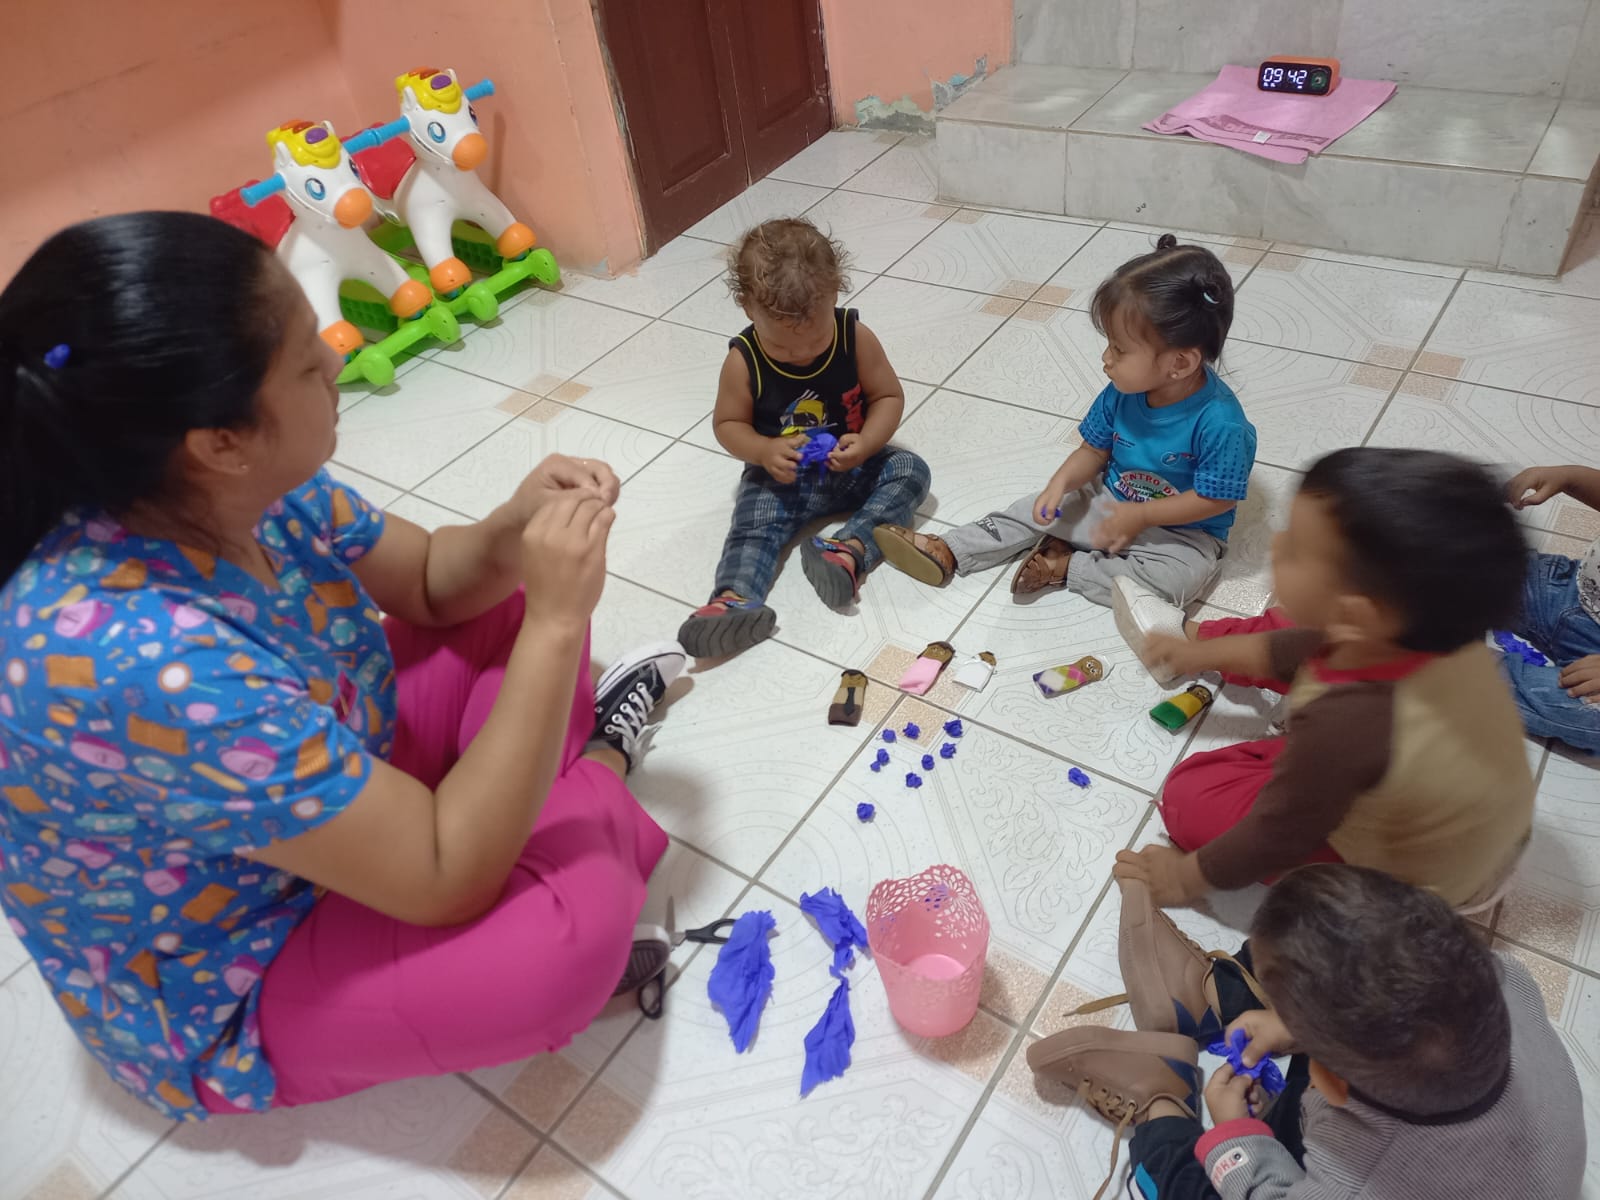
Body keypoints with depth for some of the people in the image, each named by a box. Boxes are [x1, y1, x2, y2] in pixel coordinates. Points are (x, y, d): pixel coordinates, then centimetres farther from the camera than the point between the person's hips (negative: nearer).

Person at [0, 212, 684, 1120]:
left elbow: (430, 581, 1)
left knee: (515, 602, 1)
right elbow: (445, 882, -35)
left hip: (330, 790, 7)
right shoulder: (144, 665, -41)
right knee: (576, 920, -29)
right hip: (226, 996, -7)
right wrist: (557, 623, -34)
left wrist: (511, 533, -22)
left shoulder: (243, 495, -16)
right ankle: (598, 763, 0)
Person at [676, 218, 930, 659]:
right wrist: (765, 452, -25)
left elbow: (889, 396, -5)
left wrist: (866, 444, -24)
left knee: (910, 470, -18)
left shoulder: (856, 338, -14)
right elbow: (728, 424, -4)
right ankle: (734, 599, -49)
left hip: (852, 467, 2)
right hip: (781, 477, -2)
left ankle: (850, 549, -35)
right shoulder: (744, 361, -15)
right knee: (754, 524, -25)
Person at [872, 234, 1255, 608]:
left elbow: (1216, 499, -22)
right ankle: (947, 552, 2)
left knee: (1180, 578, -32)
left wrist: (1140, 516, -24)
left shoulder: (1220, 422, -30)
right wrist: (1061, 481, -19)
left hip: (1182, 531, -5)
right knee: (1041, 509, 0)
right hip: (1109, 500, 6)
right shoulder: (1123, 393, -12)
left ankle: (1065, 566, -19)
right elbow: (1095, 449, 0)